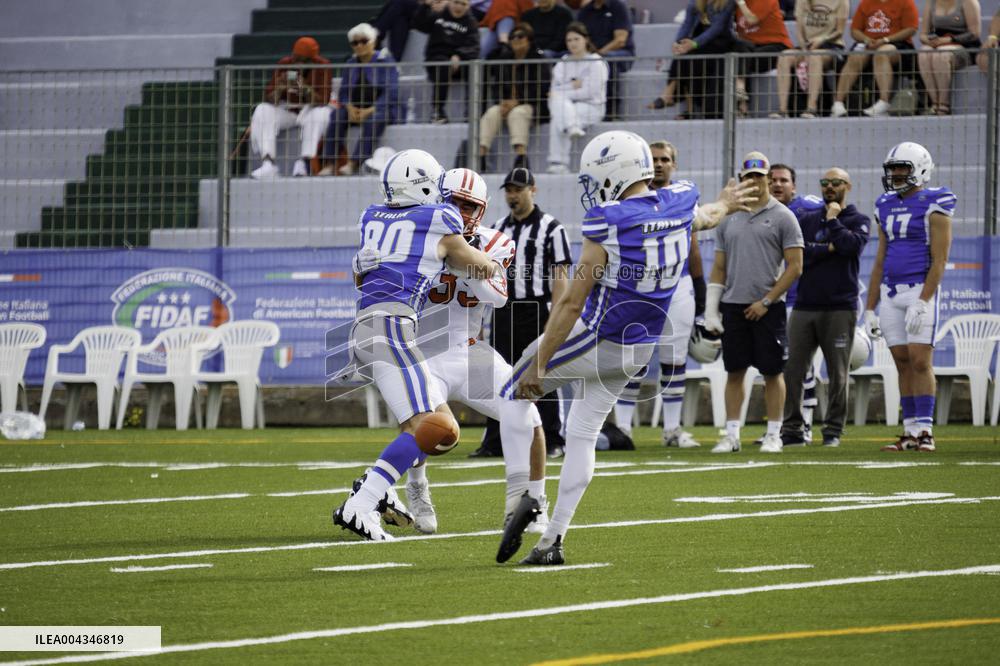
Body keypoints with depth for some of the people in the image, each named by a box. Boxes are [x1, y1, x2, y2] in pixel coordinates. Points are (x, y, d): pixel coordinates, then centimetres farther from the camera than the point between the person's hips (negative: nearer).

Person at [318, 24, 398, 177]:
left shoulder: (385, 61, -3)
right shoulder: (351, 64, 13)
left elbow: (391, 93, -13)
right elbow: (343, 92, 8)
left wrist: (370, 111, -22)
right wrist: (350, 107, -15)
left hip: (381, 108, -4)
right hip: (356, 109, 4)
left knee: (374, 119, -39)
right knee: (337, 115, -27)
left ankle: (353, 164, -46)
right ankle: (329, 164, -35)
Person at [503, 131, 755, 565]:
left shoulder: (607, 227, -24)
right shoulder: (678, 208, -4)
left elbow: (571, 304, -22)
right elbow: (707, 217, 24)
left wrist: (538, 366, -16)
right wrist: (727, 204, 49)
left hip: (593, 341, -7)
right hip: (638, 351, 7)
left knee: (514, 396, 9)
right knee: (582, 435, 13)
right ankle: (553, 538, 10)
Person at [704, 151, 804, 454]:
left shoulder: (782, 217, -1)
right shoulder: (729, 219, 12)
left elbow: (795, 266, -5)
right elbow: (719, 268, 15)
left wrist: (766, 301, -11)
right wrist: (710, 308, 5)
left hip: (767, 307, -4)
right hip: (733, 305, 4)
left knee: (772, 372, 0)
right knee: (734, 371, 5)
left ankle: (773, 435, 6)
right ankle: (731, 434, 8)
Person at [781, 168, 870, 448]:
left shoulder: (858, 220, 6)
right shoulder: (807, 220, 14)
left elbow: (851, 245, -16)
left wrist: (833, 219, -4)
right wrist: (828, 249, -8)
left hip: (840, 307, -3)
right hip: (805, 306, 3)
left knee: (838, 373, 0)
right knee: (793, 370, -2)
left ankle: (833, 430, 8)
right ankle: (792, 429, 4)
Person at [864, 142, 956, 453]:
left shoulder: (933, 205, -6)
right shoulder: (887, 207, 14)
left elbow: (939, 260, -11)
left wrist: (923, 302, -19)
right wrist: (870, 309, 14)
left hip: (920, 289, -6)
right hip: (891, 292, 6)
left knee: (920, 360, -10)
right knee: (903, 362, 6)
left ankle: (924, 430, -8)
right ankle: (910, 432, 8)